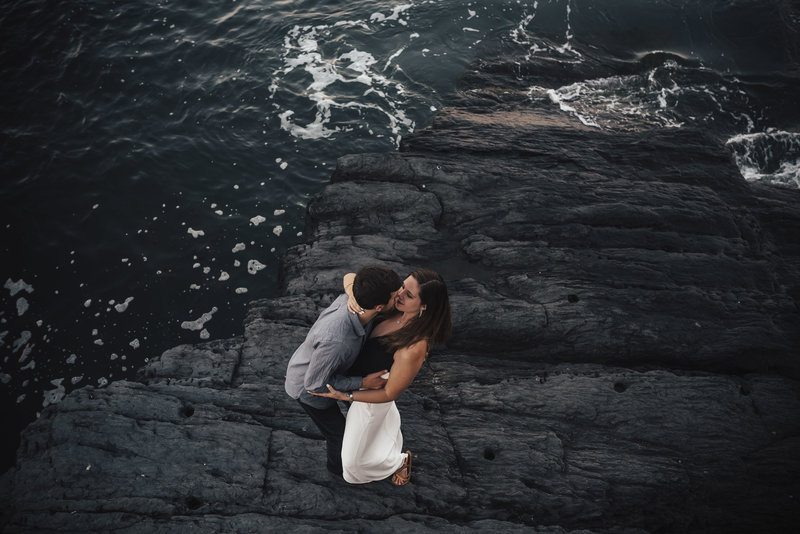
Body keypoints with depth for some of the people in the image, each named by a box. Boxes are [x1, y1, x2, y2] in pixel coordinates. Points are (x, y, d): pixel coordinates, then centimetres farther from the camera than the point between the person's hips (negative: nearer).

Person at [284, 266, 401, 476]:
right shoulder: (335, 341, -48)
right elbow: (315, 384, -32)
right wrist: (363, 383, -26)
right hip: (308, 387, -6)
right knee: (339, 433, 20)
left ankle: (333, 443, 64)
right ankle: (338, 464, 52)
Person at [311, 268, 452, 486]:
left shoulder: (414, 349, -43)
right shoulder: (393, 303, -26)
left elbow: (389, 394, -28)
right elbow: (350, 277, -18)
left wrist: (344, 396, -29)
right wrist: (353, 295, -40)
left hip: (372, 397, -6)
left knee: (356, 457, 19)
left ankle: (400, 460, 46)